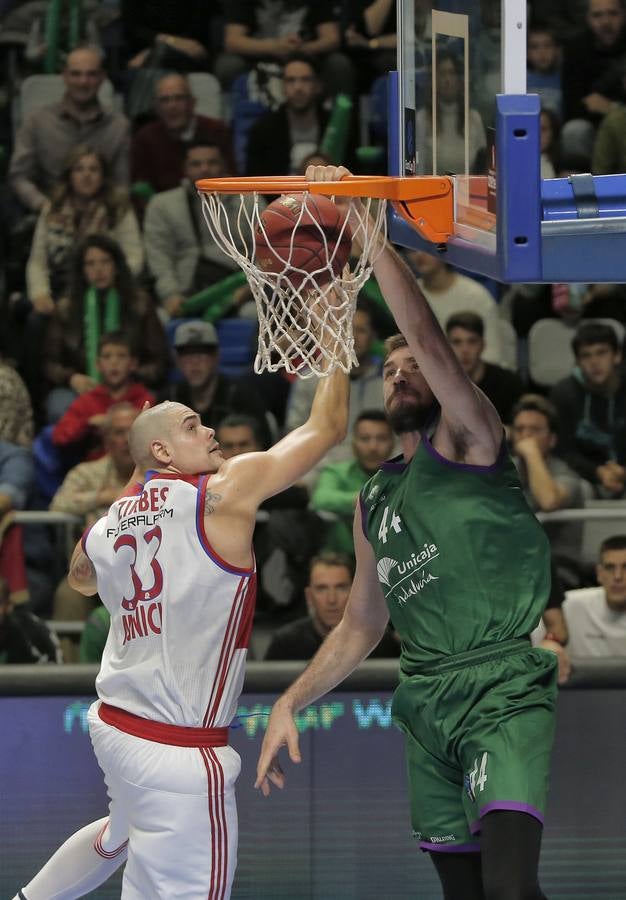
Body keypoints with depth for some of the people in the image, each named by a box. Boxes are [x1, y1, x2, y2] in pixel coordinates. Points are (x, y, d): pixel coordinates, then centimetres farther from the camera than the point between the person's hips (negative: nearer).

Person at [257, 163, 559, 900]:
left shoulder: (467, 441, 1)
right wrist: (290, 703, 17)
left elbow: (428, 336, -14)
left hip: (504, 693, -7)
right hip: (426, 708, 7)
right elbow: (361, 626, 28)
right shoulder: (374, 503, 21)